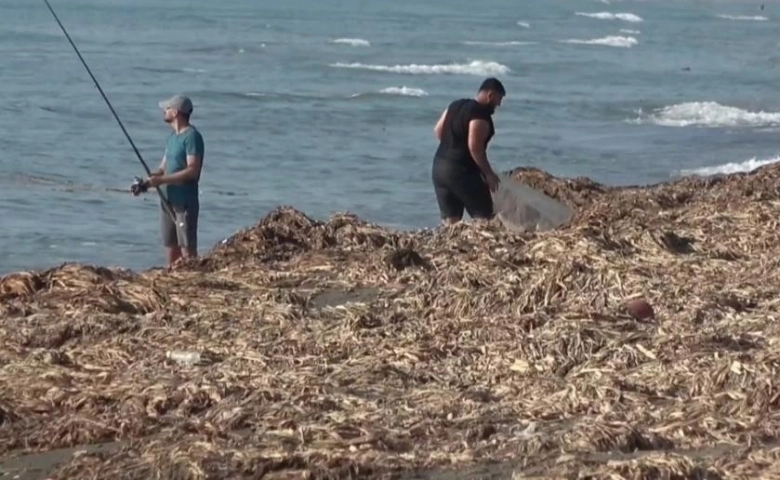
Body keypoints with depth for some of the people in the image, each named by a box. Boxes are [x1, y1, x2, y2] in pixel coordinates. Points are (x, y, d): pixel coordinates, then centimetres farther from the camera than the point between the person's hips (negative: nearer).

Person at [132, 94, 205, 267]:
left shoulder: (192, 136, -12)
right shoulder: (173, 137, 16)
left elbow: (192, 171, -19)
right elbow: (163, 168, 18)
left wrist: (161, 180, -20)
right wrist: (146, 183, 0)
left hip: (185, 202, -9)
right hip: (168, 200, 9)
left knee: (187, 249, -9)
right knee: (171, 248, 9)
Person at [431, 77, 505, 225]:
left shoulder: (456, 105, 12)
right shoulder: (481, 115, -14)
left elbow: (438, 130, 18)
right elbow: (475, 147, -21)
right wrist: (488, 173, -13)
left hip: (439, 167, 8)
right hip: (462, 171, -8)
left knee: (450, 220, 8)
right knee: (483, 215, -3)